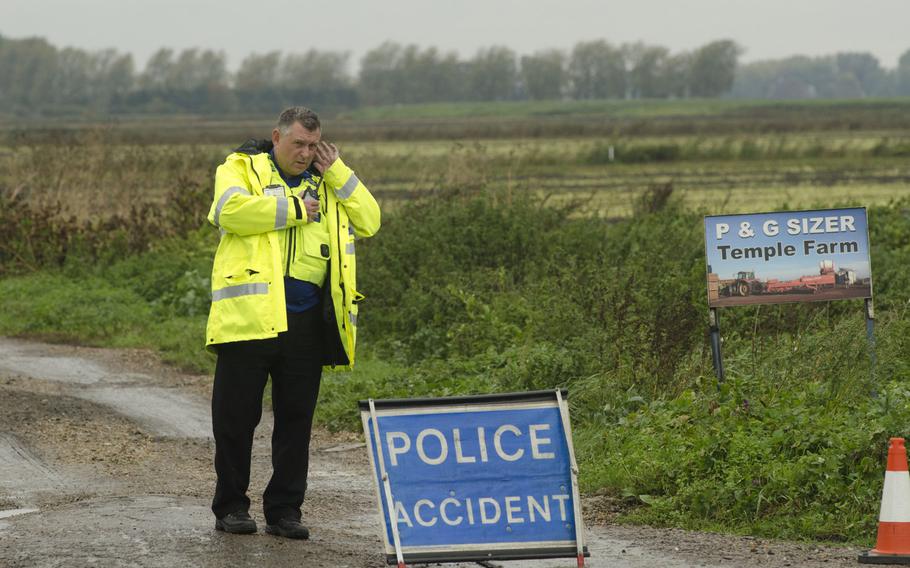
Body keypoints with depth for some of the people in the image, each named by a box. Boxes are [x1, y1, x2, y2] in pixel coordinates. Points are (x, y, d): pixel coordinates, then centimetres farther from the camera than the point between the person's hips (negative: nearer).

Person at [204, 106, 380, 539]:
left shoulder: (326, 183, 21)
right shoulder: (242, 168, 6)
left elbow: (369, 222, 12)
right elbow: (229, 209, -15)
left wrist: (337, 173, 5)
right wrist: (293, 209, -9)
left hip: (307, 320, 4)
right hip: (250, 312, -4)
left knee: (296, 418, 6)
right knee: (237, 415, 1)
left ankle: (284, 510, 13)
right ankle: (230, 507, 11)